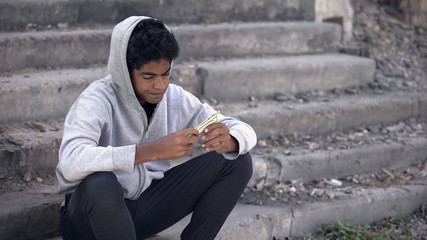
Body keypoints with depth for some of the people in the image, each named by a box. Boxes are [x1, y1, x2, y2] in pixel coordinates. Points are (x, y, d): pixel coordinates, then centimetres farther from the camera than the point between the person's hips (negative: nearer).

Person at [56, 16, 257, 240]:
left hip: (146, 209, 6)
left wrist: (228, 141, -27)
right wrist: (154, 150, -46)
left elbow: (245, 131, 0)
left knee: (235, 162, -5)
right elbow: (71, 163, -41)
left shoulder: (174, 98, -4)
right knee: (99, 183, -42)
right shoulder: (97, 101, -22)